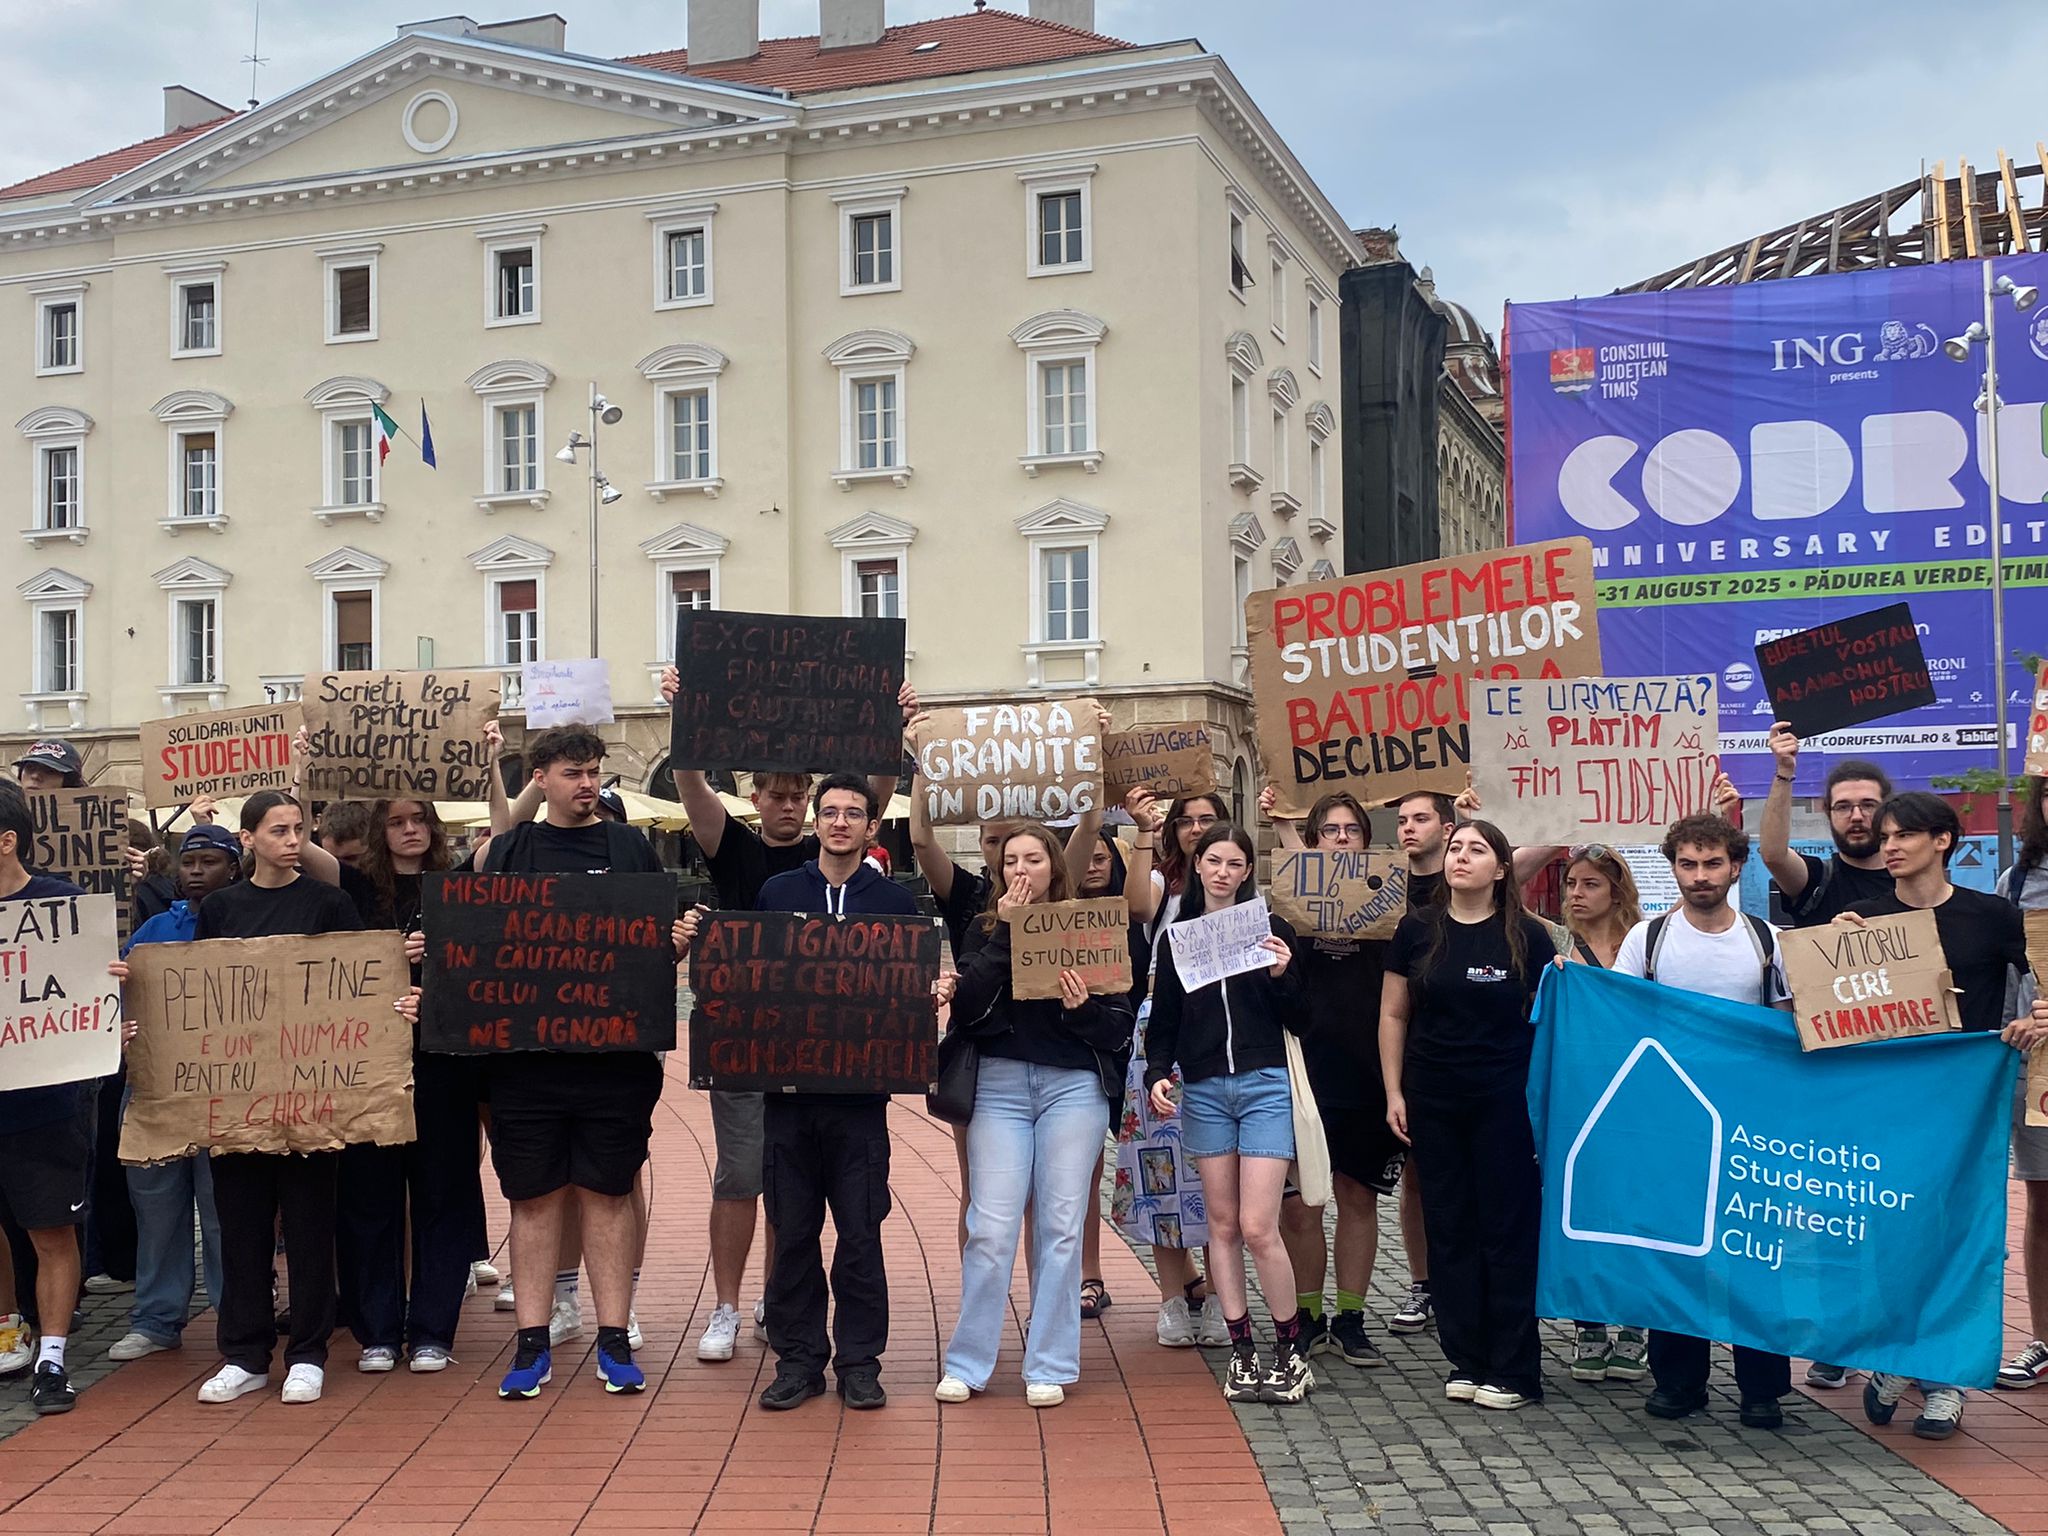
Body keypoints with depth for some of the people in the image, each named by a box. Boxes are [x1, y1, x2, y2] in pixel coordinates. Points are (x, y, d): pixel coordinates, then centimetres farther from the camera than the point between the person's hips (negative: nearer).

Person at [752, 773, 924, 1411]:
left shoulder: (895, 901, 5)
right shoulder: (777, 892, 8)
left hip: (861, 1090, -1)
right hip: (788, 1087, 1)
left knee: (860, 1234, 2)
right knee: (792, 1232, 6)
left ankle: (860, 1361, 13)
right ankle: (798, 1359, 17)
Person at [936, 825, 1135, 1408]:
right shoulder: (985, 930, 9)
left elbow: (1120, 1029, 3)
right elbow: (966, 1009, -7)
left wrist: (1082, 1008, -17)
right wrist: (1005, 934, -8)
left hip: (1072, 1086, 0)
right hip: (999, 1086, 0)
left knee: (1061, 1226, 2)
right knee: (990, 1228, -2)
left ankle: (1050, 1366, 12)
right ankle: (967, 1364, 10)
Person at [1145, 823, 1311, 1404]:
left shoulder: (1270, 930, 2)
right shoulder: (1176, 936, 9)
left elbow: (1298, 1020, 3)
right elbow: (1164, 1020, 11)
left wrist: (1282, 975, -14)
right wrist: (1157, 1075, -4)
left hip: (1264, 1086, -3)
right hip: (1202, 1090, 3)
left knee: (1258, 1227, -8)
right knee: (1223, 1224, 6)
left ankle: (1290, 1350, 7)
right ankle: (1242, 1351, 15)